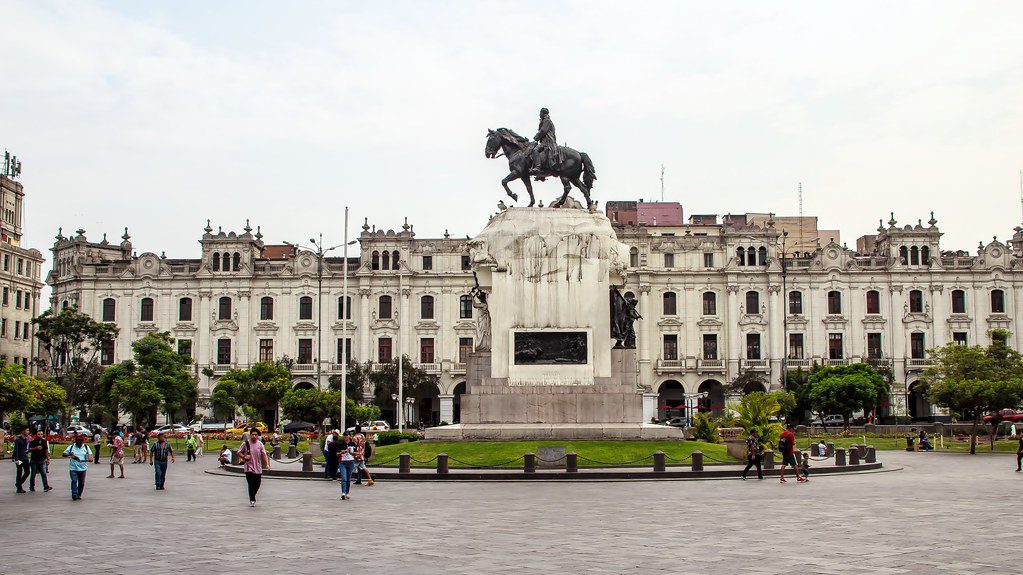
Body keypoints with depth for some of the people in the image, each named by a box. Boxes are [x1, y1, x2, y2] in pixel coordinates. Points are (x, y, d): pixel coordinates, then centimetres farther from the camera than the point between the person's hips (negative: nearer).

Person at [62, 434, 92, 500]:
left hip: (83, 468, 2)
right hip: (73, 468, -2)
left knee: (81, 483, 7)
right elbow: (64, 454, 3)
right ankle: (74, 495, -13)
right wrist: (69, 454, -17)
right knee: (74, 481, -14)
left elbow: (90, 454, 3)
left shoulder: (86, 447, 7)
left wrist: (89, 458, -21)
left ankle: (79, 494, 22)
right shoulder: (71, 447, 3)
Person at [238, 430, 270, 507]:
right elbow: (239, 452, 6)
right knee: (251, 484, -8)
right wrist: (244, 456, -14)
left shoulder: (260, 444, 1)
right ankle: (252, 500, 4)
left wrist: (267, 464, -17)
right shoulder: (245, 444, -3)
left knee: (257, 484, 7)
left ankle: (252, 497, 33)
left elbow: (264, 454, -4)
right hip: (249, 467, -2)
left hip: (258, 468, 2)